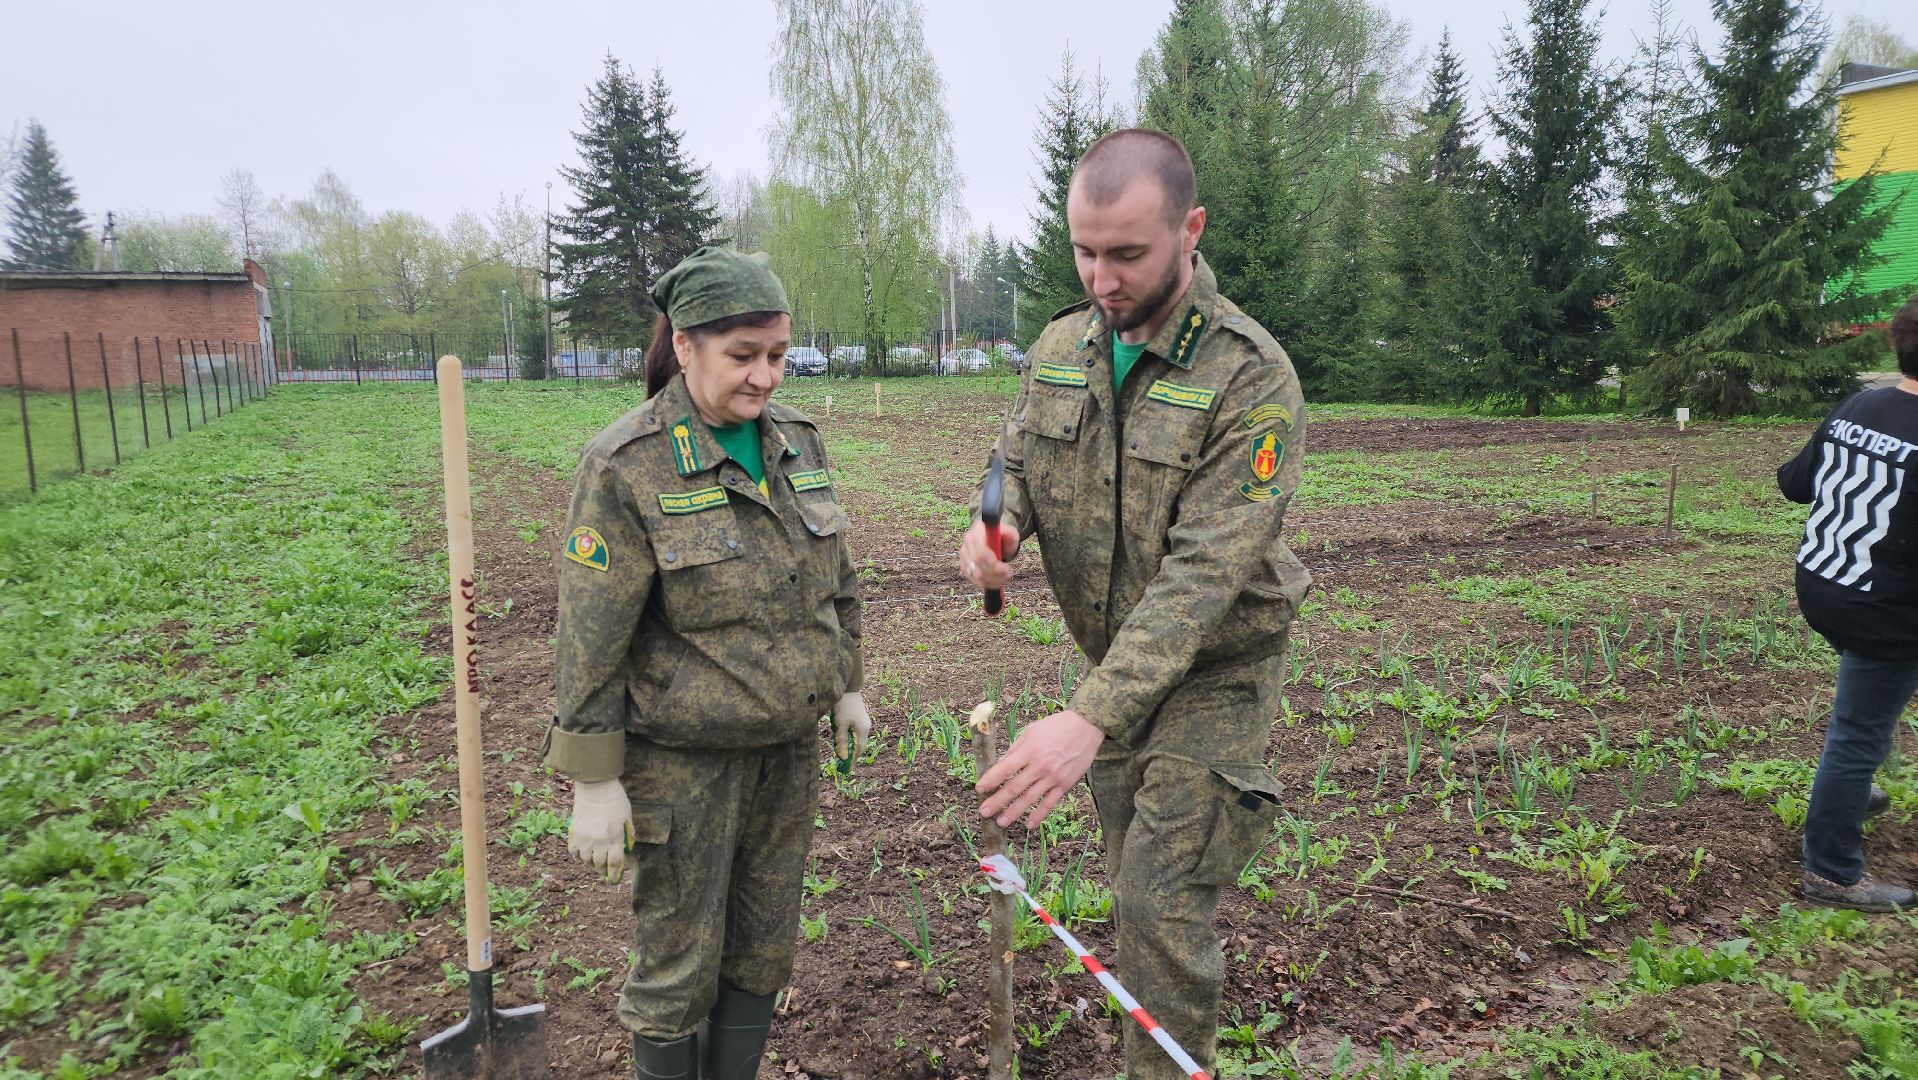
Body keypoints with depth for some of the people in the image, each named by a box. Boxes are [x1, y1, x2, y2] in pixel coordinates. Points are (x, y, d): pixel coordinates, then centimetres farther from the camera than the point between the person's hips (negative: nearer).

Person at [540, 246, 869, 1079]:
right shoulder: (625, 466, -16)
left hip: (788, 746, 6)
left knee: (764, 948, 18)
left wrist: (847, 686, 14)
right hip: (682, 759, -5)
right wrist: (593, 780, -13)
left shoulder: (797, 440, 1)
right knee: (680, 963, 9)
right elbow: (590, 637, -15)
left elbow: (837, 580, 12)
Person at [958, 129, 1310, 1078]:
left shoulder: (1252, 378, -24)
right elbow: (1017, 464, 9)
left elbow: (1205, 572, -30)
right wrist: (996, 527, -17)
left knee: (1164, 904, -6)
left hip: (1212, 671, -6)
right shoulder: (1059, 349, -3)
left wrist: (1090, 719, -38)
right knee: (1135, 884, 18)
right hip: (1112, 661, 6)